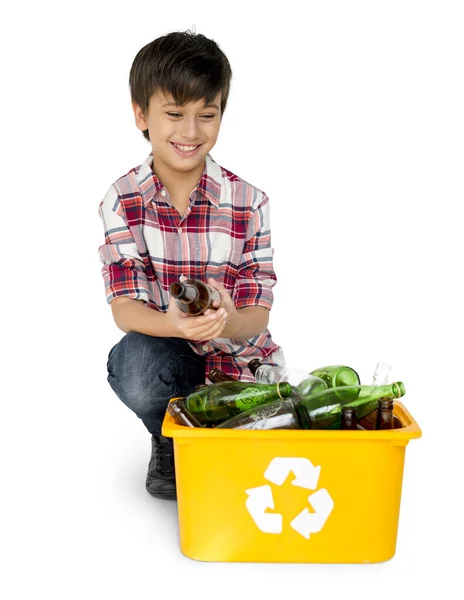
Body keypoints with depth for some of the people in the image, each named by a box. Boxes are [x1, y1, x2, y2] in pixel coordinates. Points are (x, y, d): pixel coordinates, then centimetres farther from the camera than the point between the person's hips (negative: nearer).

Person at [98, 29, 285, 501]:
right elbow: (124, 308, -15)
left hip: (240, 360, 1)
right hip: (166, 352, 0)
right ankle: (169, 440, 2)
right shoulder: (122, 201, -9)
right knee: (136, 367, -34)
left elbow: (257, 317, -12)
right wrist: (174, 324, -39)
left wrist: (228, 322, -38)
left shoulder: (248, 202, -10)